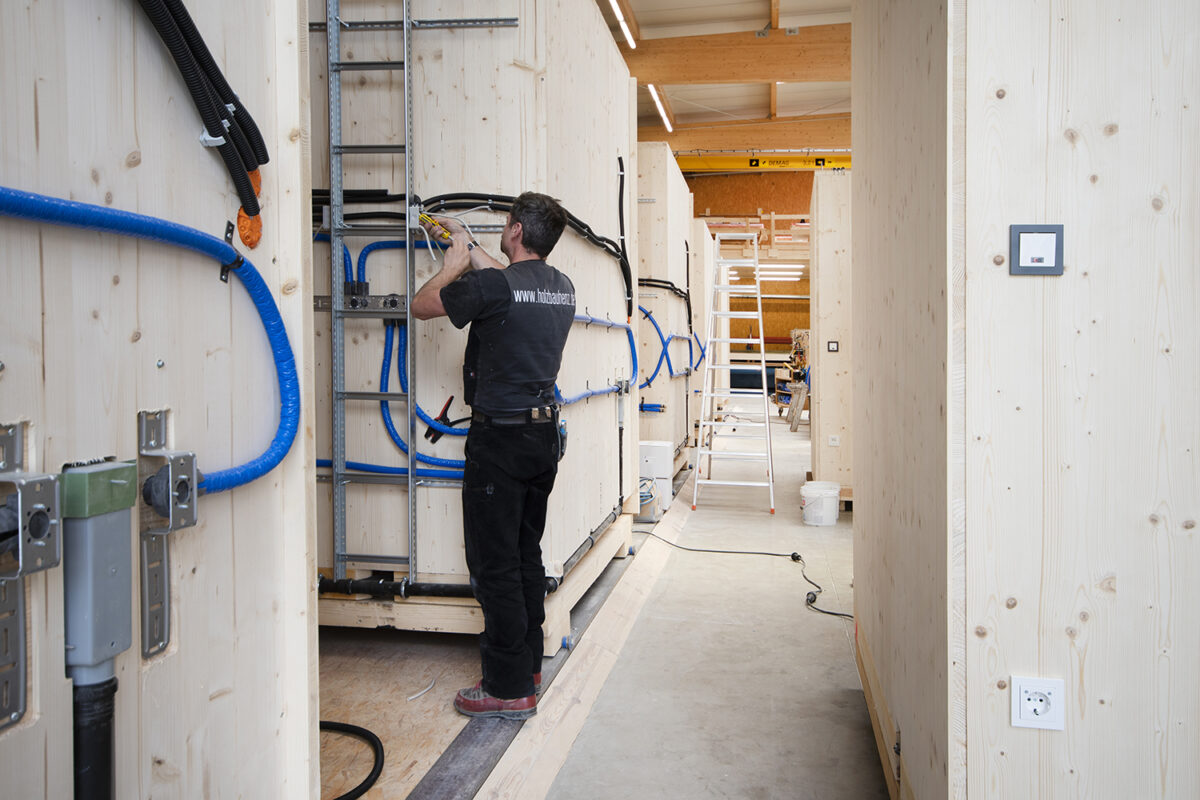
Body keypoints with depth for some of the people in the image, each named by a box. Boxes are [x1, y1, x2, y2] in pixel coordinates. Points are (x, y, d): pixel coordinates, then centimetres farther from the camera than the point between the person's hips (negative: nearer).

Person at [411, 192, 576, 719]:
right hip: (545, 436, 8)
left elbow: (422, 306, -4)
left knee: (495, 565, -1)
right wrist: (471, 250, 31)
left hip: (500, 438, -8)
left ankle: (510, 688, 6)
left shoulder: (493, 286, -17)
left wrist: (453, 264, 11)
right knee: (526, 555, 17)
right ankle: (529, 664, 28)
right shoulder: (562, 287, 6)